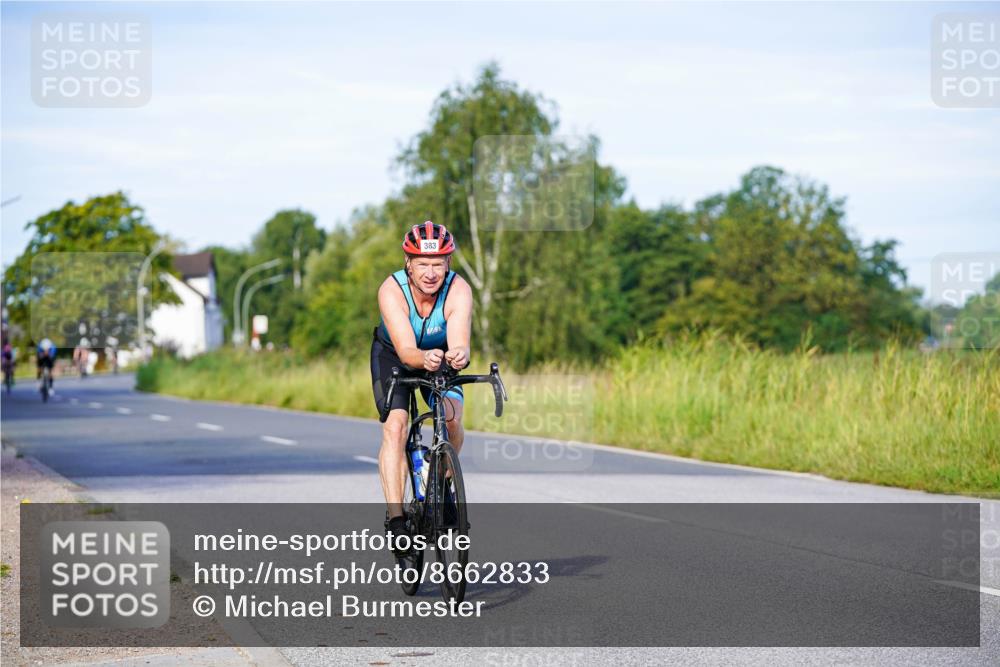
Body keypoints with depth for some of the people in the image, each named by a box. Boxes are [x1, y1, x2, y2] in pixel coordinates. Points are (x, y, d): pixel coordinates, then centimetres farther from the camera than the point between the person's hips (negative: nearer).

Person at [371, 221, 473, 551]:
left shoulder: (459, 291, -31)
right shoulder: (391, 290, -33)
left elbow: (459, 345, -43)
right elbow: (406, 350, -42)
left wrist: (459, 356, -67)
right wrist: (424, 359, -64)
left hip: (441, 356, 1)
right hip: (393, 355, -1)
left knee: (452, 420, -21)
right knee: (395, 427, -21)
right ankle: (395, 518, -22)